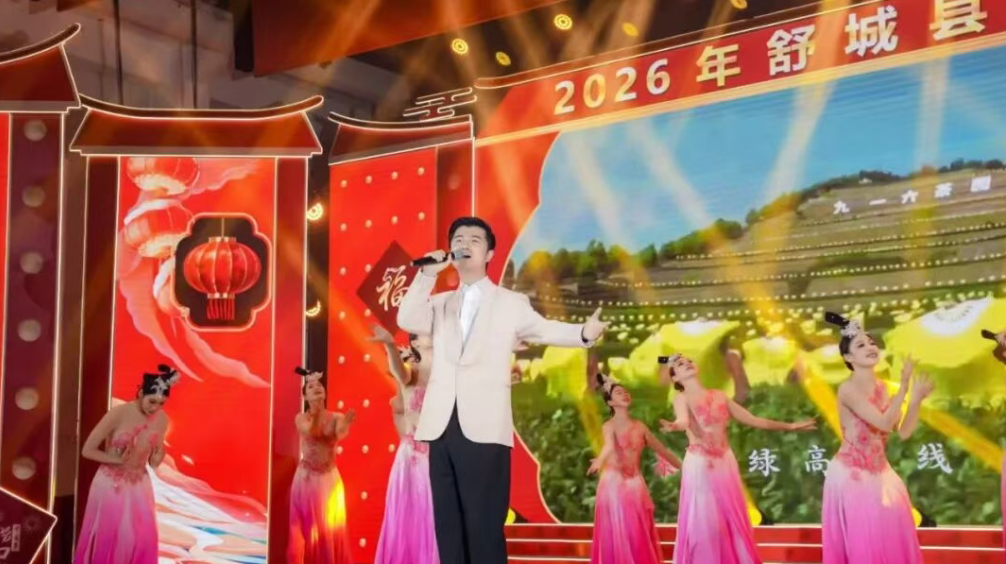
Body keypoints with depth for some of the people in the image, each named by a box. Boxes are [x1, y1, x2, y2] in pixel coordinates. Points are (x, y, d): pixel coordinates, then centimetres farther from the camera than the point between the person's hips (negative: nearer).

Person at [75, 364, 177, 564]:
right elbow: (87, 450, -15)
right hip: (110, 485, -4)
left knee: (142, 540, 2)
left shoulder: (161, 419, -6)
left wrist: (159, 454, -18)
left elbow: (153, 462, 3)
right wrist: (119, 460, -16)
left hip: (138, 487, 4)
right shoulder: (118, 414, -19)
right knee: (106, 539, 6)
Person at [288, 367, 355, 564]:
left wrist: (346, 424, -46)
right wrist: (316, 410, -38)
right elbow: (309, 432, -23)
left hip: (329, 478, 1)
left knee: (330, 527, 3)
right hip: (306, 478, -1)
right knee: (307, 525, 2)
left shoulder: (336, 418, -1)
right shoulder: (301, 418, -2)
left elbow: (340, 435, -23)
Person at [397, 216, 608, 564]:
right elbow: (407, 320, 2)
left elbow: (545, 330, 0)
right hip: (442, 427, 4)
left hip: (484, 429, -4)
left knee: (485, 528, -6)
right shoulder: (439, 304, 18)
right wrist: (427, 274, -5)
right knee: (448, 527, 6)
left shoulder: (510, 303, 11)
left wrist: (584, 333, -19)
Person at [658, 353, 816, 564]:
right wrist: (674, 426, -51)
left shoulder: (719, 396, 12)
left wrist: (789, 426, 20)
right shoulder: (682, 398, -4)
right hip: (699, 465, -5)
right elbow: (683, 420, -26)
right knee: (703, 524, -4)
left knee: (733, 521, 7)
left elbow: (752, 419, 18)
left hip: (726, 463, 5)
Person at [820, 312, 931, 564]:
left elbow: (903, 432, 4)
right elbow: (885, 423, -26)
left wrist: (916, 400, -8)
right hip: (851, 476, -8)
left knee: (892, 542, 11)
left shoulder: (882, 388, 6)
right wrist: (904, 387, -25)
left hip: (880, 474, 8)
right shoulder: (848, 389, -17)